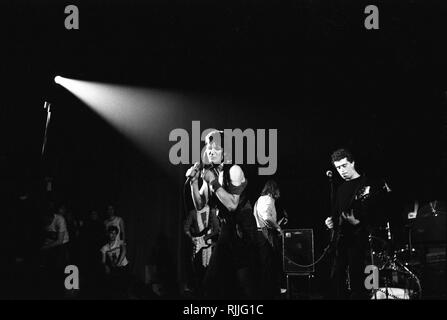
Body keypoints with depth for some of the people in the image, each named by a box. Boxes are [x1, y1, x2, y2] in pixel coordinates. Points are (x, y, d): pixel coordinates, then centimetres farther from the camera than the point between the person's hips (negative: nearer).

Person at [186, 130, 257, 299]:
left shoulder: (233, 170, -12)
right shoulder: (210, 173, 6)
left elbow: (232, 204, -22)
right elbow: (199, 205, 6)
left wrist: (213, 182, -22)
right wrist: (194, 182, -7)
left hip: (242, 228, -7)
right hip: (226, 228, 7)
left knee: (241, 280, -11)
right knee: (214, 279, 7)